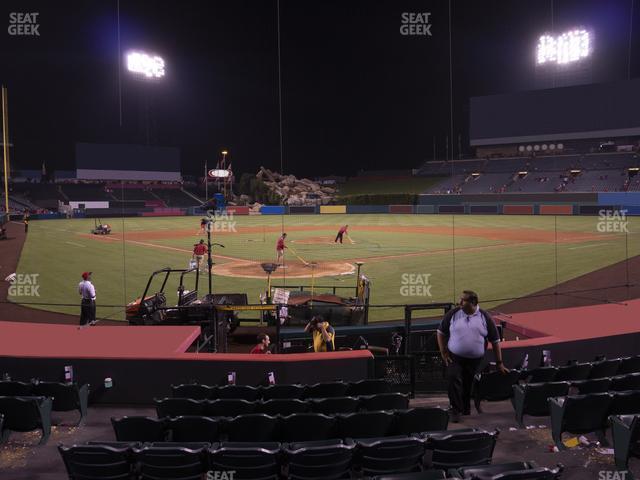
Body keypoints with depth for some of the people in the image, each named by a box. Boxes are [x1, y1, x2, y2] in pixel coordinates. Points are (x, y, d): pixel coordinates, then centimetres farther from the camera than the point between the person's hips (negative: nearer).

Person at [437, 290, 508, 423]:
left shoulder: (484, 317, -4)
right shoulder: (453, 314, -4)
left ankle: (466, 409, 30)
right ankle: (456, 410, -2)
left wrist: (499, 363, 1)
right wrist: (443, 353, -1)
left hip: (476, 360, 0)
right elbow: (441, 333, 6)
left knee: (470, 386, 9)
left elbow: (495, 340, 1)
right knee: (454, 381, -13)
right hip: (455, 357, 0)